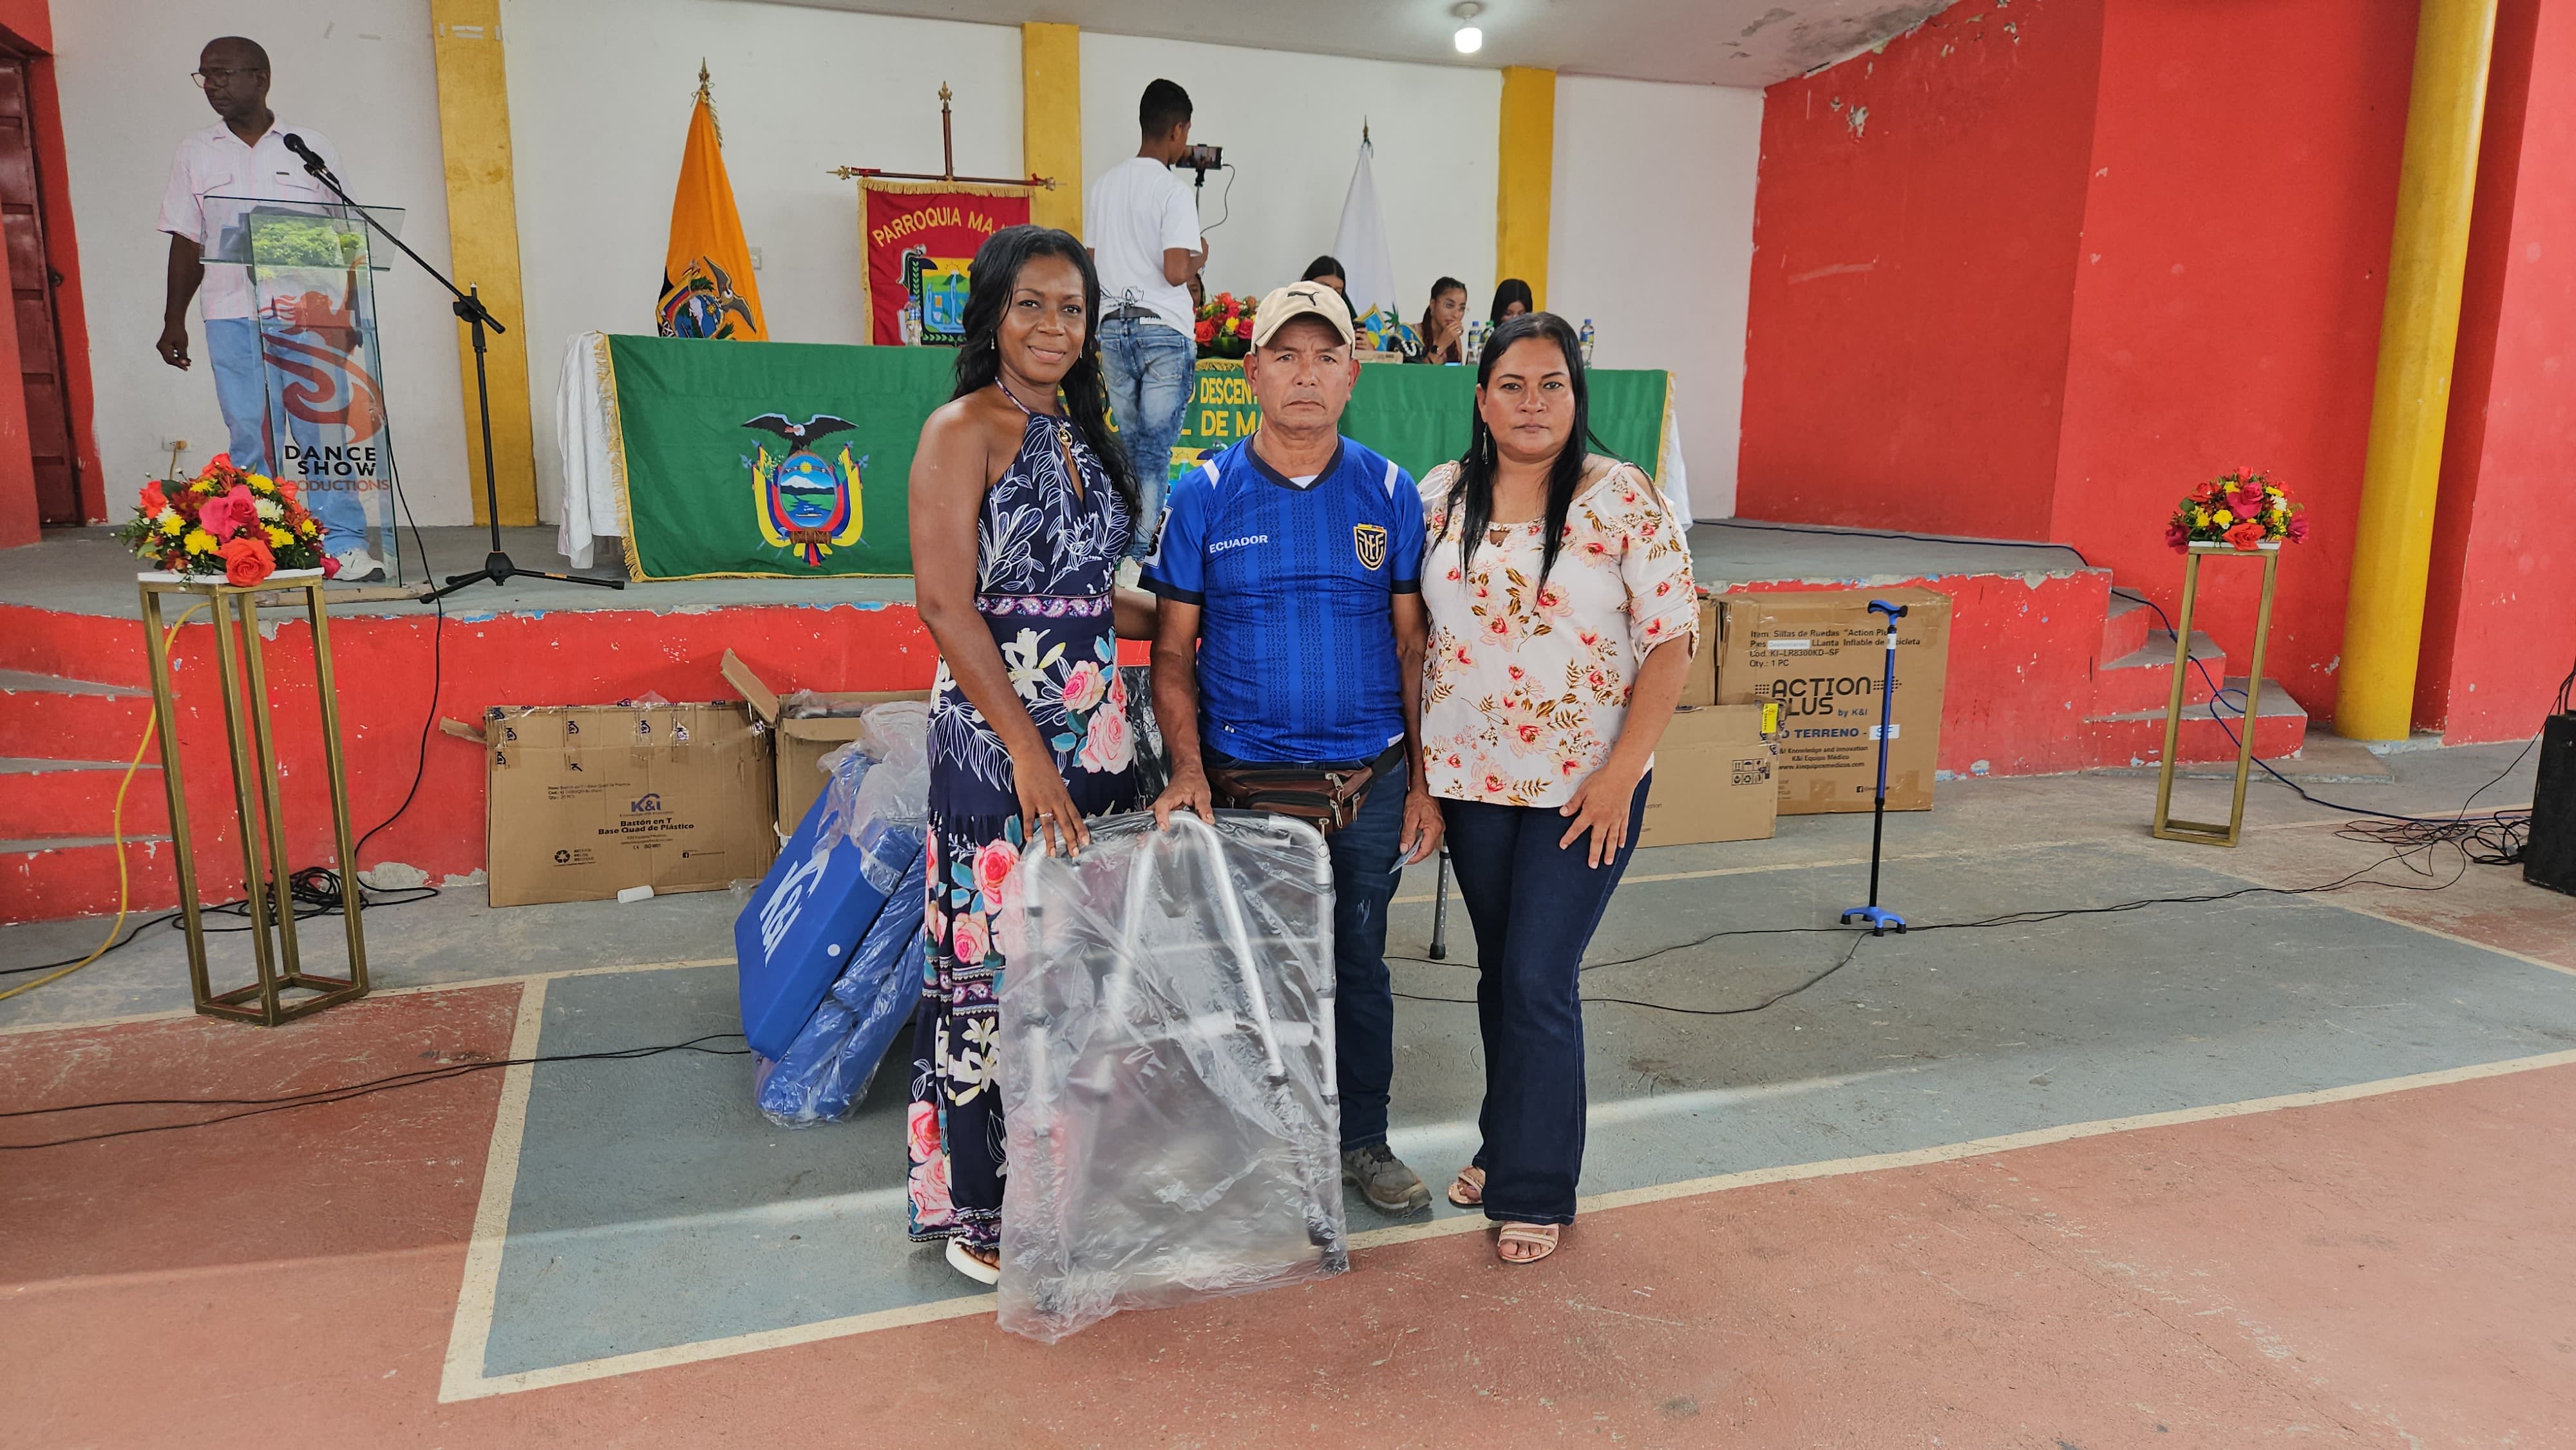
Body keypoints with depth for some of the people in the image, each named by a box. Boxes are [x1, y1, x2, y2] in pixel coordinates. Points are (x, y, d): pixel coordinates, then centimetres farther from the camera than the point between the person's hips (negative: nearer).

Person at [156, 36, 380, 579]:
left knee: (321, 429, -7)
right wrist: (174, 320, 8)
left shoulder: (312, 147, 9)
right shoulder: (195, 154, 13)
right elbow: (187, 243, 13)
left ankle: (343, 544, -4)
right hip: (231, 316, 2)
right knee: (249, 437, 1)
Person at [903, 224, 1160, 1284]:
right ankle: (982, 1216, 16)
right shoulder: (964, 430, -8)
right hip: (997, 737, -7)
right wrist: (1028, 748, -19)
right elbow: (947, 604, -15)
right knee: (995, 965, 1)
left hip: (1095, 728, 7)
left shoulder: (1083, 432, 15)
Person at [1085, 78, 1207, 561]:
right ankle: (1143, 553, -1)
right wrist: (1200, 259, 1)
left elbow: (1091, 263, 13)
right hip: (1164, 331, -6)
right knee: (1156, 449, -1)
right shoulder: (1174, 191, -11)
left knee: (1125, 444, 12)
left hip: (1113, 327, 6)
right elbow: (1175, 271, -18)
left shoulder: (1103, 186, 9)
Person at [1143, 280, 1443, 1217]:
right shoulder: (1205, 496, -2)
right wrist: (1188, 767, -14)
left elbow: (1413, 647, 5)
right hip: (1245, 782, -1)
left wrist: (1424, 783, 1)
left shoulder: (1390, 495, 2)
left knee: (1361, 965, 14)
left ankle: (1363, 1139, 32)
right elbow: (1172, 649, -1)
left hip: (1371, 784, 2)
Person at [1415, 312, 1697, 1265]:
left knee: (1539, 979, -3)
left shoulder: (1626, 502, -7)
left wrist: (1622, 773, -13)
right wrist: (1411, 763, 4)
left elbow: (1670, 643, -7)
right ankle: (1506, 1147, 33)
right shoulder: (1439, 499, 3)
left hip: (1585, 786, -3)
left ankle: (1535, 1190, 14)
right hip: (1471, 780, 4)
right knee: (1499, 971, 14)